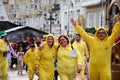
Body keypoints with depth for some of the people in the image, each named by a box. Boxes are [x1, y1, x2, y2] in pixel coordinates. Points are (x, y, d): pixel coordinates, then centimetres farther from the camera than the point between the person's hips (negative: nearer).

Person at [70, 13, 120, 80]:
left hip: (105, 67, -1)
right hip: (94, 67, 1)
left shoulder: (109, 41, 4)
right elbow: (83, 33, 7)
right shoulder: (92, 40, 5)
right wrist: (75, 25, 8)